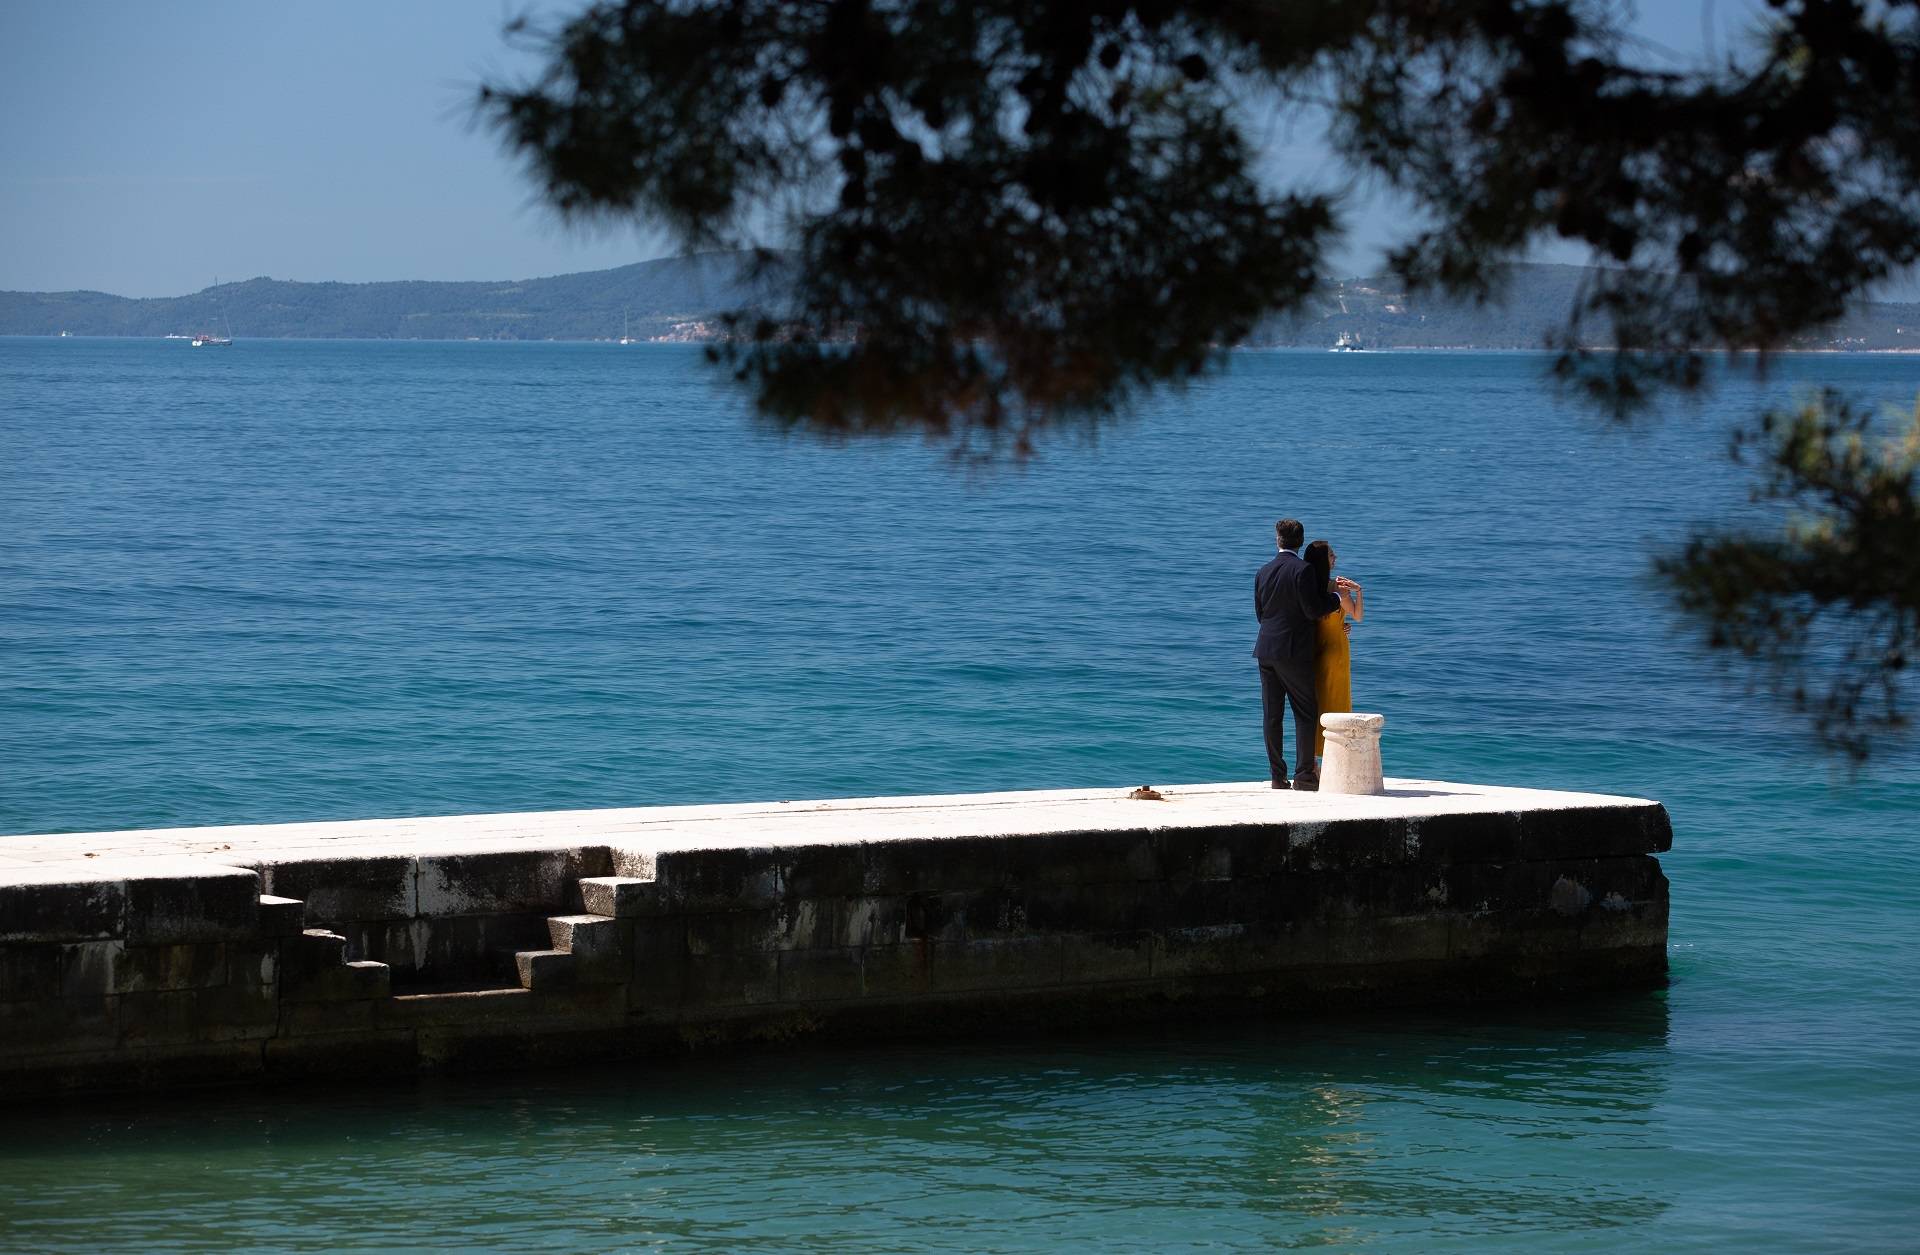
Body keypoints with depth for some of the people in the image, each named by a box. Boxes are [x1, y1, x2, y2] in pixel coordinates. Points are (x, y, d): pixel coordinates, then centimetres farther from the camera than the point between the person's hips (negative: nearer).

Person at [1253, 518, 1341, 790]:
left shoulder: (1263, 572, 8)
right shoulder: (1302, 570, -12)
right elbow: (1313, 610, -14)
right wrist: (1336, 599, 3)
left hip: (1266, 650, 6)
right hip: (1294, 651, -6)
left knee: (1272, 714, 6)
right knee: (1306, 713, 1)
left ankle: (1278, 775, 6)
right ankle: (1304, 774, -6)